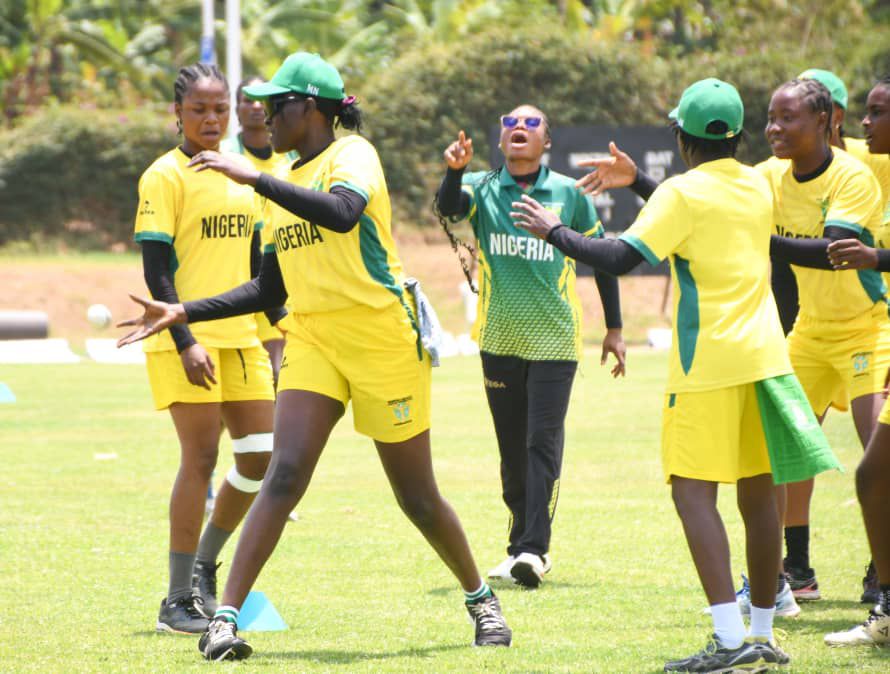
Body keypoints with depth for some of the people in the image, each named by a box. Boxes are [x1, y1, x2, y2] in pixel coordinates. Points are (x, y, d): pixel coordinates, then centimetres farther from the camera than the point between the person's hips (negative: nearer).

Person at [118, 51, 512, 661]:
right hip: (313, 339, 5)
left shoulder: (352, 154, -8)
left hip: (382, 337, -5)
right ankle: (226, 619, -19)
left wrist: (255, 179, -31)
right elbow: (270, 289, 19)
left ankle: (481, 600, 28)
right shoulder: (288, 182, 15)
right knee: (284, 478, -14)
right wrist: (184, 313, 12)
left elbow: (343, 213, -32)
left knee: (418, 498, 6)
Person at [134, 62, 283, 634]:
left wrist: (281, 324, 16)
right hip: (187, 341, -7)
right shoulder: (166, 176, -7)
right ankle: (178, 602, -2)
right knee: (201, 458, -8)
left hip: (242, 335, 7)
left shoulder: (241, 175, 14)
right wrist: (184, 342, -20)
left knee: (263, 453, 3)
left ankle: (204, 564, 22)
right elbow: (156, 269, -12)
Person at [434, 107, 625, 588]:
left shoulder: (568, 194, 3)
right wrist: (455, 170, -42)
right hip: (499, 339, 2)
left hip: (554, 340, -2)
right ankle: (520, 545, 17)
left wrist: (613, 328, 11)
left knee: (543, 444, -12)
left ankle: (535, 550, -16)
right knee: (512, 452, 8)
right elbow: (448, 207, -20)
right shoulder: (482, 189, 3)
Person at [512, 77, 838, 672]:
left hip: (708, 359, -7)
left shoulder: (683, 193, -9)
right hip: (765, 352, 7)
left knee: (693, 491, -7)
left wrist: (554, 231, -4)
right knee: (759, 493, 12)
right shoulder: (758, 186, 12)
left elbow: (622, 258, -16)